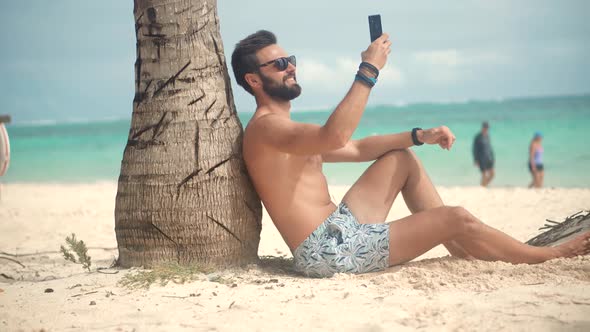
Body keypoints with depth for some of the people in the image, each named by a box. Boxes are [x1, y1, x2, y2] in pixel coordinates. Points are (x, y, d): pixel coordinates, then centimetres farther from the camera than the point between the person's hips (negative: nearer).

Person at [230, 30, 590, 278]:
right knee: (455, 218, -9)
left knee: (403, 158, 16)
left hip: (341, 227, 11)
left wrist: (420, 136, 11)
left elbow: (356, 149, 21)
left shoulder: (291, 134, 19)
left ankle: (462, 249, 14)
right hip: (330, 250, -11)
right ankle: (549, 256, 13)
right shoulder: (265, 128, -15)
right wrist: (369, 70, -26)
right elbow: (335, 136, -33)